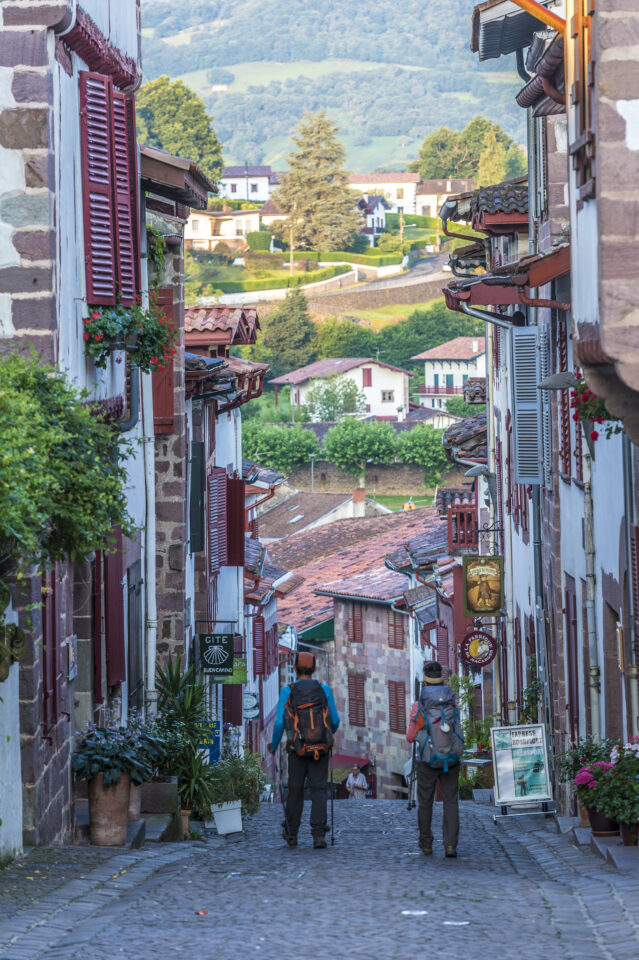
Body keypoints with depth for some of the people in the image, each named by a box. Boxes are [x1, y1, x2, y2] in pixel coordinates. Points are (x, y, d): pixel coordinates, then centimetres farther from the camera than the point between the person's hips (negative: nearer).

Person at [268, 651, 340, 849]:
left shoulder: (287, 692, -5)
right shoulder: (325, 690, -1)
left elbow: (279, 723, -8)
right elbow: (335, 720, 3)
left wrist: (273, 745, 9)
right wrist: (329, 734, 25)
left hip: (298, 750, 0)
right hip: (321, 750, 0)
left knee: (295, 790, 12)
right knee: (319, 790, 0)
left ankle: (291, 834, 26)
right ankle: (319, 835, -14)